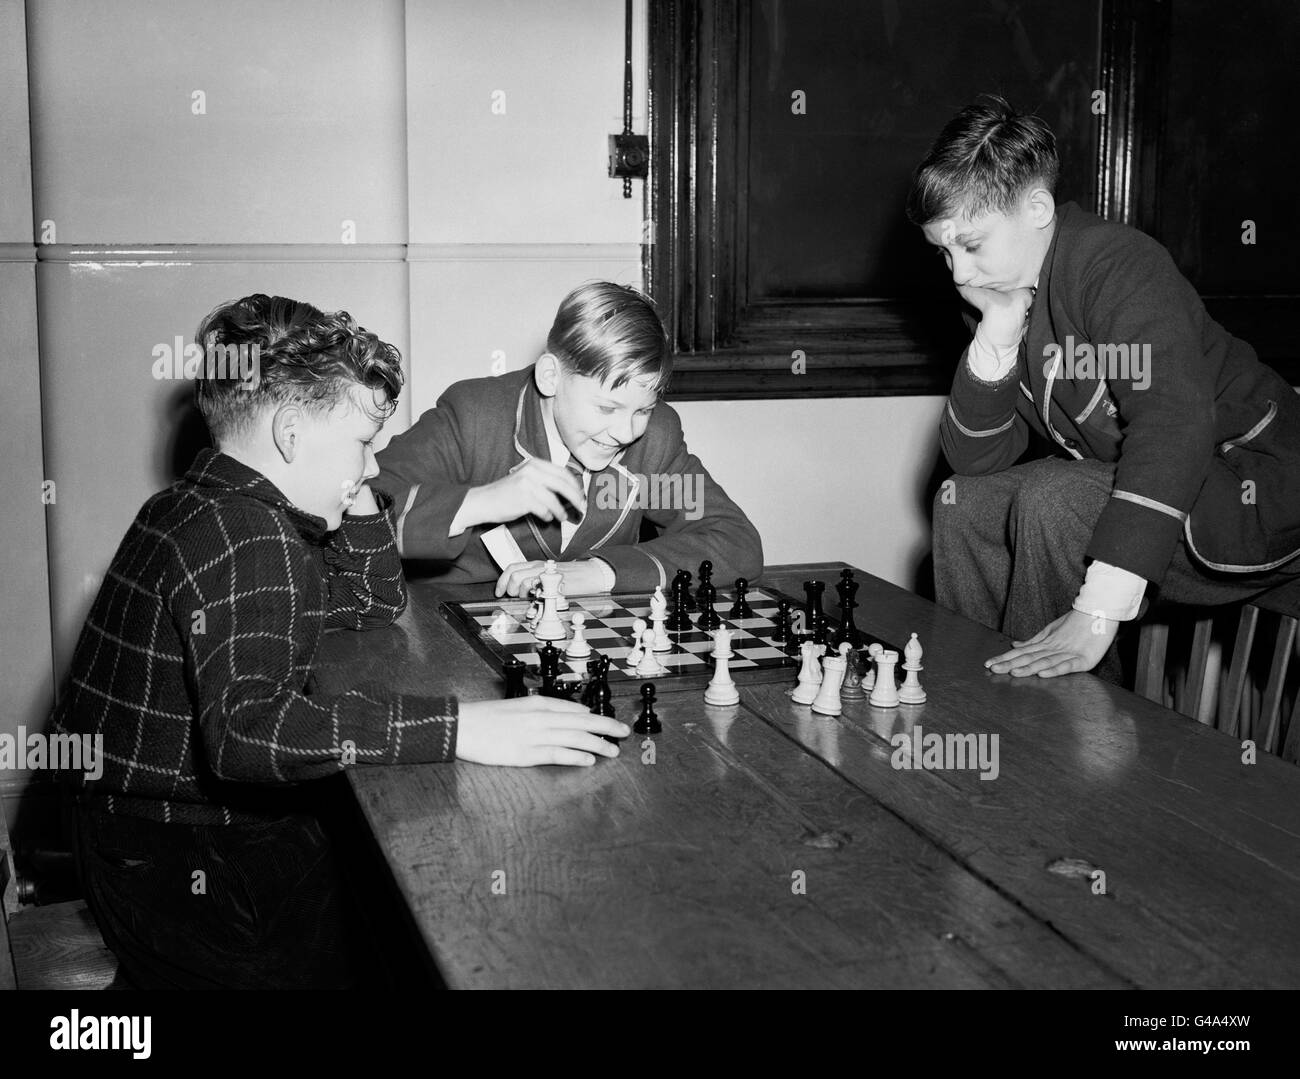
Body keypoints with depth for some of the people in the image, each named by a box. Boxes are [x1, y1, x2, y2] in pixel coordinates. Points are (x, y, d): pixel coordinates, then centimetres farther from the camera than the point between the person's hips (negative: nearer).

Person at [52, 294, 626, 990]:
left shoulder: (199, 508, 11)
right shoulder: (248, 539, -21)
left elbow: (375, 604, 21)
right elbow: (247, 730, -39)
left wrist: (356, 489, 6)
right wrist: (458, 729, -43)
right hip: (187, 873, -10)